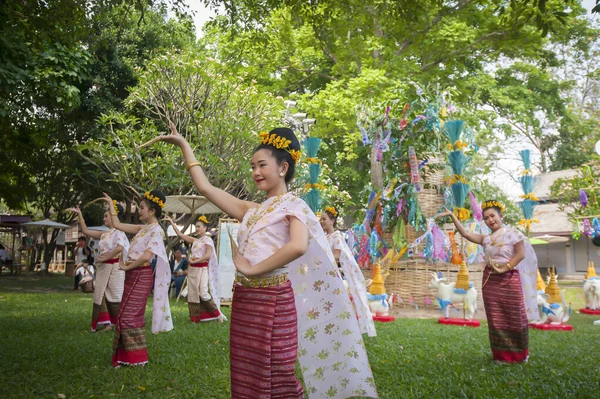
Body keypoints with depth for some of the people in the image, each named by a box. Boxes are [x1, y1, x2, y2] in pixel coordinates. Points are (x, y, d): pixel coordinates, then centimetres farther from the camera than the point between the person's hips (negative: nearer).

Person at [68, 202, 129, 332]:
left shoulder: (119, 232, -6)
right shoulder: (104, 234, 16)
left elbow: (120, 248, -24)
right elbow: (85, 230, 15)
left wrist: (105, 258, -17)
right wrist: (79, 214, 9)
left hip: (114, 267, -8)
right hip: (103, 268, 8)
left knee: (114, 297, -6)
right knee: (102, 296, 6)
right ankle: (108, 324, 12)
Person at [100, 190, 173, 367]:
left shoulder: (156, 230, -13)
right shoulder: (143, 228, 12)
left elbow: (146, 256, -24)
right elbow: (118, 225, 18)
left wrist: (127, 266, -13)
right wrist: (111, 204, 19)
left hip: (141, 276, -9)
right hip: (133, 275, 9)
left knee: (128, 316, -5)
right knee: (132, 315, 12)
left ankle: (137, 357, 4)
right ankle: (131, 354, 21)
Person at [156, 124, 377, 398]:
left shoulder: (293, 206, -2)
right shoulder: (252, 210, 16)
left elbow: (298, 246, -23)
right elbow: (205, 188, 15)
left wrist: (253, 269, -16)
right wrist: (184, 146, 17)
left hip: (273, 299, -7)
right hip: (244, 298, 7)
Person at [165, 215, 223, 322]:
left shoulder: (208, 240, -3)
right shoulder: (194, 240, 15)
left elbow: (208, 255, -14)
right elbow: (180, 234, 14)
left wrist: (194, 261, -11)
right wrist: (172, 222, 10)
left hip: (202, 269, -7)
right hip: (193, 269, 7)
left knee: (203, 293, -17)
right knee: (193, 293, 5)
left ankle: (217, 313, -2)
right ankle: (195, 318, 11)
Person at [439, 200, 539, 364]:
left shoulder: (512, 232, 0)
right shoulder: (486, 238, 11)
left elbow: (521, 254, -8)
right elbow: (465, 234, 4)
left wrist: (505, 268, -17)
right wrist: (452, 215, -1)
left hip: (509, 279, -4)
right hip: (490, 281, 4)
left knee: (515, 317, 2)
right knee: (496, 319, 5)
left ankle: (520, 354, 19)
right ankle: (503, 355, 14)